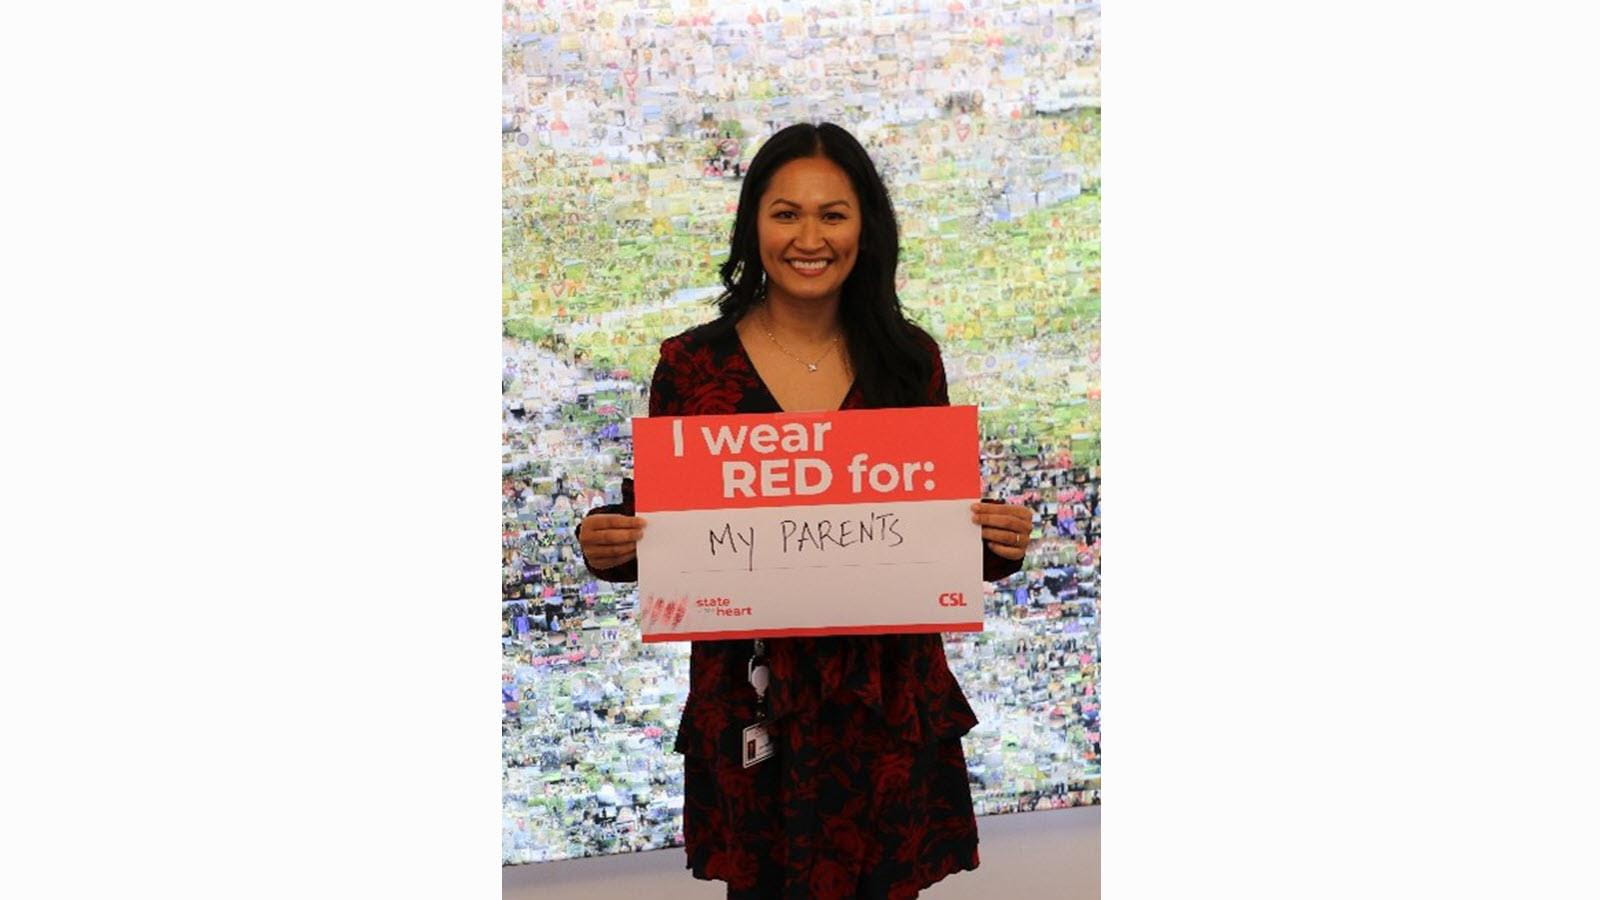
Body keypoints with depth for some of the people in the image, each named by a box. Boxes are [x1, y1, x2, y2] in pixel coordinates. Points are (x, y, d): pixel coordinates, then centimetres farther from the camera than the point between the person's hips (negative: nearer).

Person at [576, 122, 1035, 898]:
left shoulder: (910, 359, 1)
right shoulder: (692, 364, -4)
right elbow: (656, 526, 2)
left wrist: (998, 543, -12)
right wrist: (608, 548, -18)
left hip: (890, 697, 1)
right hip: (748, 697, -1)